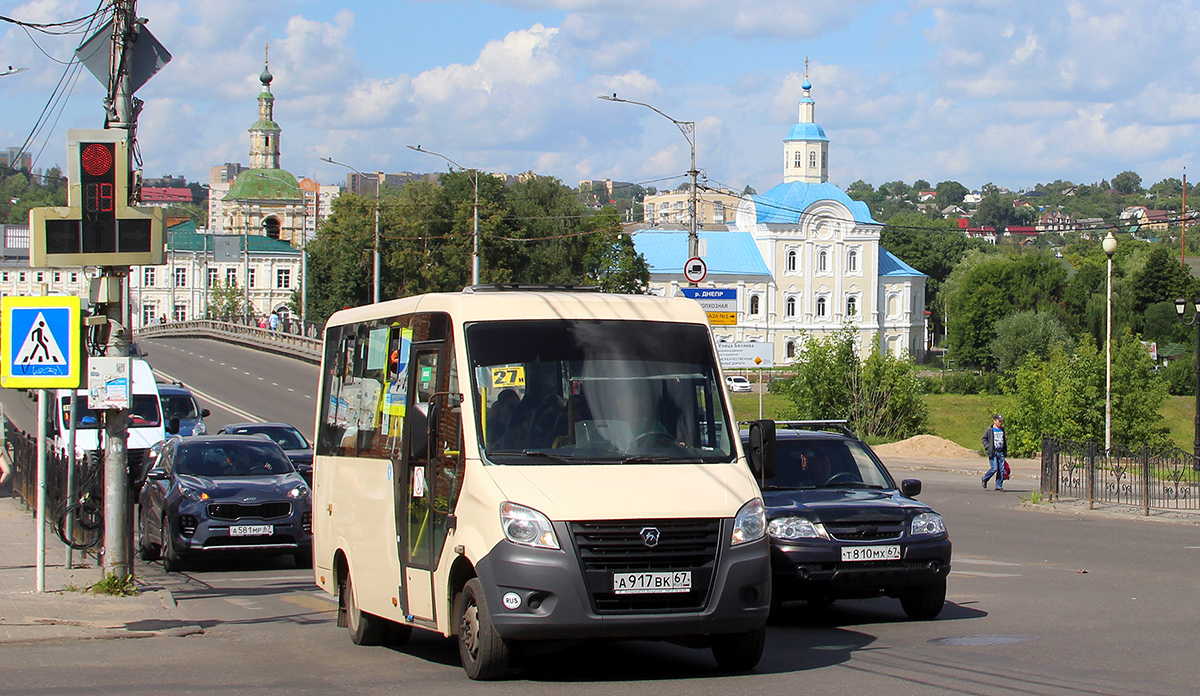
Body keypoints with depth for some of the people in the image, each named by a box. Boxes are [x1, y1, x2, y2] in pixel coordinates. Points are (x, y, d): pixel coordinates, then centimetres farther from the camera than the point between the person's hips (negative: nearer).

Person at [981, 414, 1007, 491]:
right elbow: (984, 439, 1)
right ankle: (985, 479, 14)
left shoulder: (1002, 430, 14)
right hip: (993, 452, -5)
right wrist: (988, 447, -11)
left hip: (1000, 452, 5)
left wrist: (1005, 451, 18)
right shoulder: (990, 430, -3)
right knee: (994, 468, -12)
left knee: (1001, 469, 0)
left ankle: (999, 486, 7)